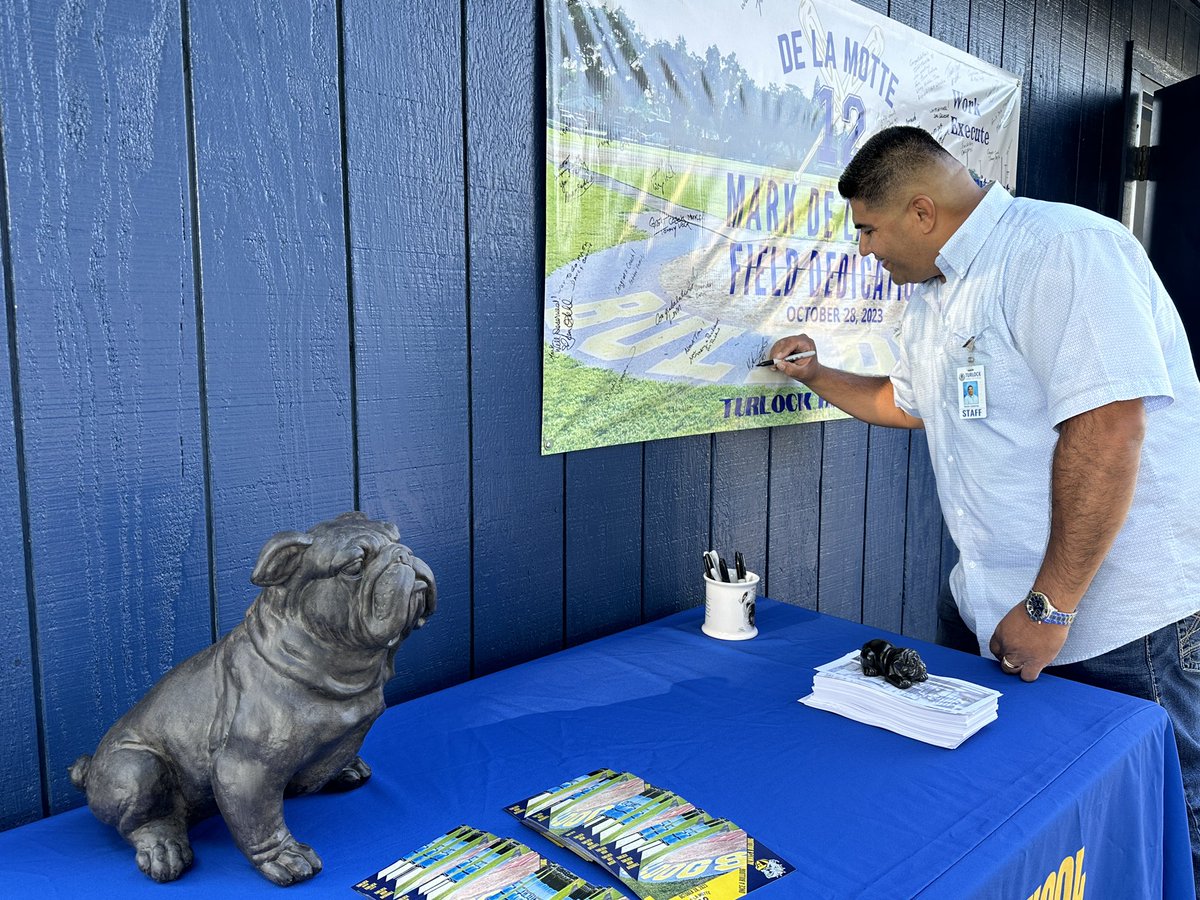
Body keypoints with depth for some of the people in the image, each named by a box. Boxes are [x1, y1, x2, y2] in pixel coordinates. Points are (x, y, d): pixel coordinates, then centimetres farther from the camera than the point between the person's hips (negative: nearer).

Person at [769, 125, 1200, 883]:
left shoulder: (1063, 249, -18)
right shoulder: (932, 298, 12)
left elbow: (1106, 429, -27)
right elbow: (908, 401, 31)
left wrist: (1048, 607, -24)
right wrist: (816, 376, 27)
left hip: (1118, 619, -8)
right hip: (989, 605, 9)